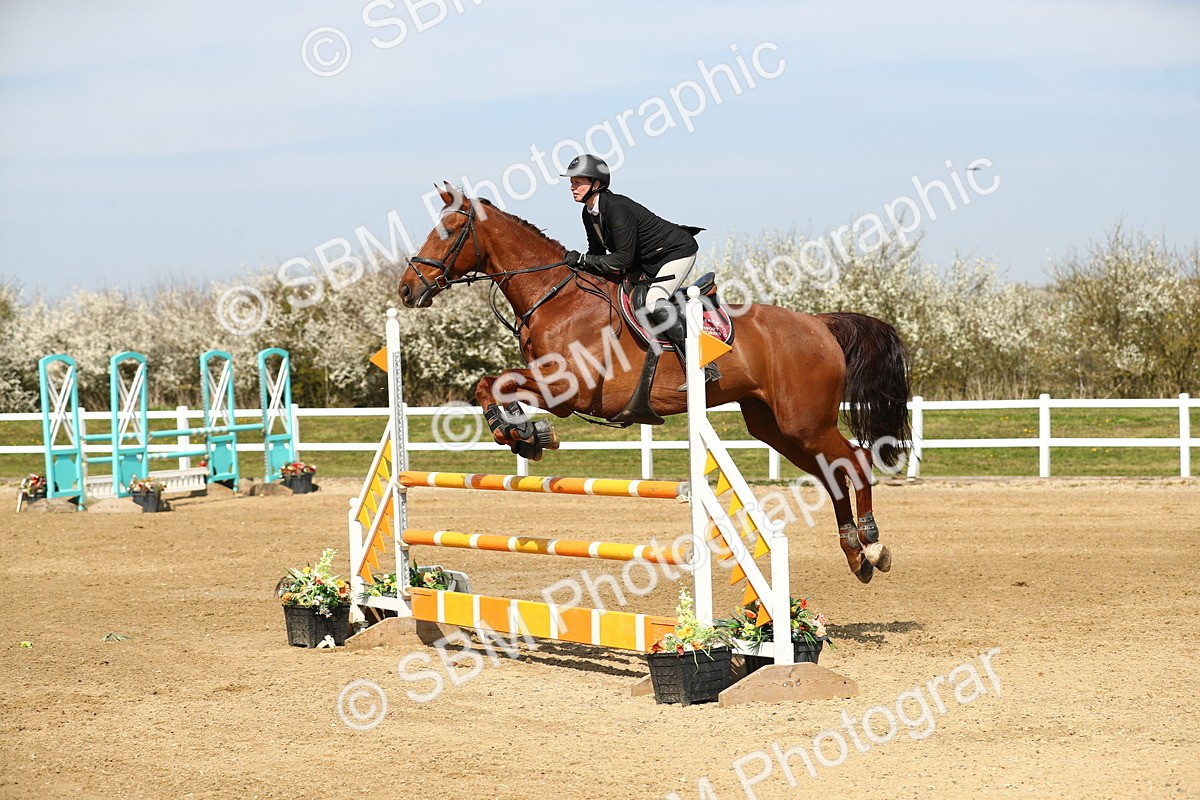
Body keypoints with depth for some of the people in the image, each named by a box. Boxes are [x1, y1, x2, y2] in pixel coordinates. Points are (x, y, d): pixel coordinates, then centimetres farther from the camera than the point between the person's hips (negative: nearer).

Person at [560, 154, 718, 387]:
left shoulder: (617, 208, -29)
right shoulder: (589, 214, 0)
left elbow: (624, 258, -32)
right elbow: (598, 252, 9)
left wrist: (582, 260, -28)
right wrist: (577, 266, -10)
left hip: (677, 251, -10)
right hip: (647, 261, 10)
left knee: (654, 302, -28)